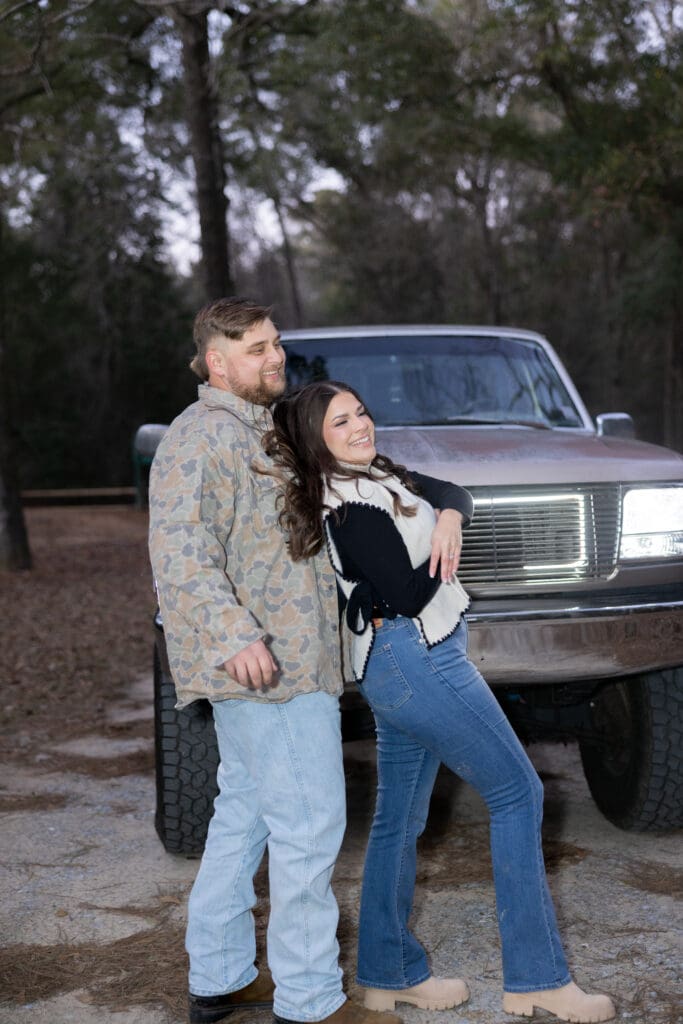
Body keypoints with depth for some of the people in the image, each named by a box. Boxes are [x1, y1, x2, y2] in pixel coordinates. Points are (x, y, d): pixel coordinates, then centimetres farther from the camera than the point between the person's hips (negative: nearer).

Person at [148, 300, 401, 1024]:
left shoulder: (256, 432, 21)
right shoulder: (204, 435, -13)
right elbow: (181, 548, -24)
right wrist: (234, 633, -35)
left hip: (281, 659, 11)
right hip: (263, 665, -11)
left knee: (243, 814, 15)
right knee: (309, 822, -6)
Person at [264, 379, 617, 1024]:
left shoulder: (376, 476, 12)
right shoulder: (354, 506, -18)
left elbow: (455, 494, 9)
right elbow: (408, 595, -20)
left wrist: (447, 518, -13)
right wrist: (444, 549, -4)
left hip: (398, 667, 10)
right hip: (418, 660, -10)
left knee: (400, 819, 13)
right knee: (517, 793, -4)